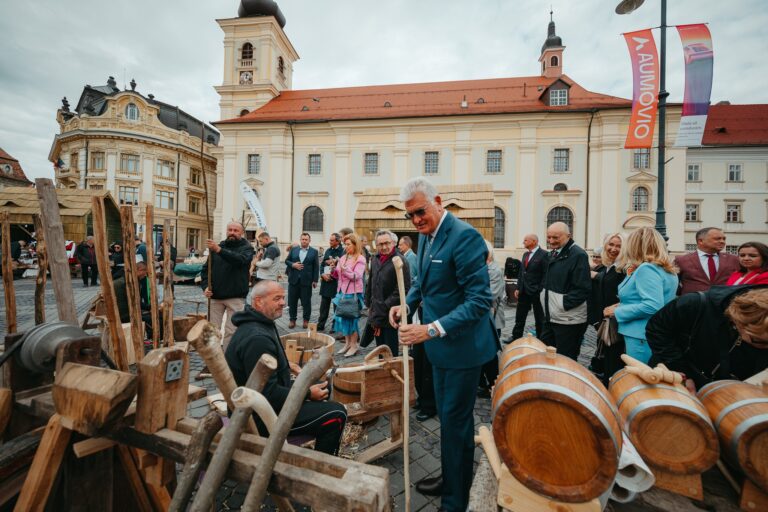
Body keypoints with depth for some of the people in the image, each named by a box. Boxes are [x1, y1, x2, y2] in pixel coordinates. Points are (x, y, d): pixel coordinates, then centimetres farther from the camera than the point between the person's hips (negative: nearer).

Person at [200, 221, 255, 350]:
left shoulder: (246, 248, -1)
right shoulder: (217, 247, 10)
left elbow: (240, 259, -24)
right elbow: (205, 268, 13)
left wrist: (219, 250, -35)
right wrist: (205, 286, -3)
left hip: (236, 297, -3)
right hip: (216, 296, 4)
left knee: (231, 331, 3)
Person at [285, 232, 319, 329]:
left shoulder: (314, 251, 2)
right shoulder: (293, 249, 9)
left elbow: (316, 267, -1)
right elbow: (287, 260, 11)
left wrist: (315, 280, -6)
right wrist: (293, 264, -11)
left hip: (306, 281, -2)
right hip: (294, 280, 3)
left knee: (306, 302, 5)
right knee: (292, 301, 8)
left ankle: (306, 320, 18)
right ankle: (292, 320, 21)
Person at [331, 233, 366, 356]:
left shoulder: (360, 259, -7)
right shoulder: (343, 258, 9)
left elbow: (356, 276, -17)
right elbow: (337, 275, 13)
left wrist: (343, 268, -25)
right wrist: (333, 269, -6)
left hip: (353, 293, -6)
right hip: (342, 292, 6)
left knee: (351, 318, 1)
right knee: (342, 317, 11)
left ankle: (354, 345, 15)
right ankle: (347, 343, 25)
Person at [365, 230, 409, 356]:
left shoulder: (400, 261, -14)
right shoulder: (375, 259, 8)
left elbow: (403, 290, -18)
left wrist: (385, 307, -14)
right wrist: (369, 304, 15)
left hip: (390, 316, -7)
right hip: (376, 314, 7)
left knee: (390, 354, 6)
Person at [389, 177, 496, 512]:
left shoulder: (464, 237, -23)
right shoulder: (425, 235, 4)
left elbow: (481, 299, -26)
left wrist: (433, 329, -33)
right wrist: (407, 304, -1)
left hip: (463, 344, -8)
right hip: (441, 343, 8)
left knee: (455, 421, 7)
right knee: (448, 417, 23)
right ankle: (450, 477, 46)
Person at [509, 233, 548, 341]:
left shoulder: (544, 254, -12)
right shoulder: (525, 254, 11)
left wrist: (540, 290, -17)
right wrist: (518, 288, 10)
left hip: (536, 292, -7)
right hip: (523, 291, 7)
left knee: (539, 318, 10)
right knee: (519, 316, 12)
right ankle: (516, 336, 22)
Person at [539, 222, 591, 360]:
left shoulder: (578, 255, -16)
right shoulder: (554, 253, 12)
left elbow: (583, 289, -20)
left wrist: (563, 304, -20)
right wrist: (543, 294, 7)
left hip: (569, 321, -8)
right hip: (550, 317, 9)